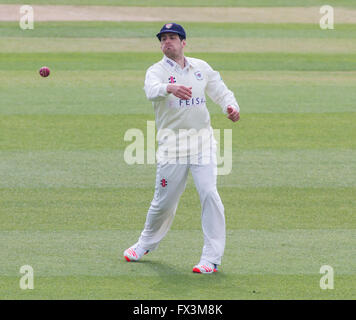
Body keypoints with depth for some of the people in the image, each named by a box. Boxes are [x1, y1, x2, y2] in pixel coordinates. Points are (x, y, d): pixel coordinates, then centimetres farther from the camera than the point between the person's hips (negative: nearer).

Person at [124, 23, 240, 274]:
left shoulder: (201, 67, 12)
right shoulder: (157, 71, -2)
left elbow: (221, 91, 16)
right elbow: (151, 90, -24)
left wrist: (231, 106, -9)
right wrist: (169, 88, -48)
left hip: (202, 139, 2)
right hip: (171, 141, -2)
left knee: (209, 192, -13)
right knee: (164, 199, 3)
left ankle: (212, 257, -9)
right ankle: (147, 243, 30)